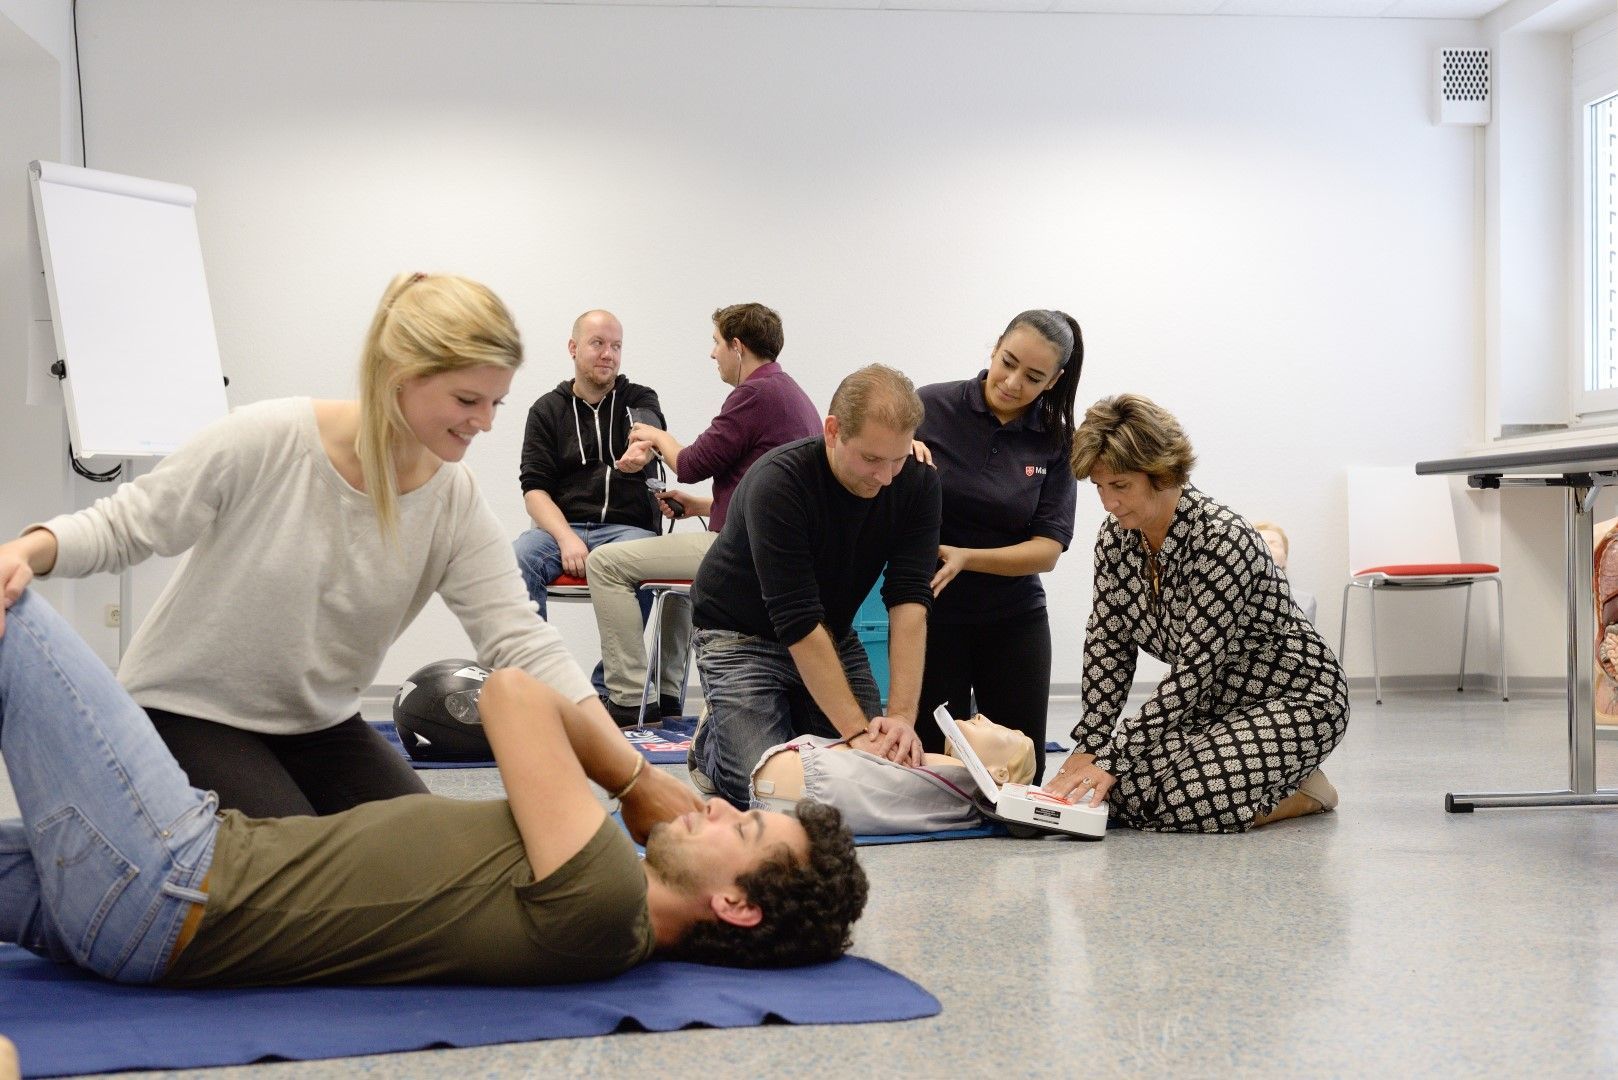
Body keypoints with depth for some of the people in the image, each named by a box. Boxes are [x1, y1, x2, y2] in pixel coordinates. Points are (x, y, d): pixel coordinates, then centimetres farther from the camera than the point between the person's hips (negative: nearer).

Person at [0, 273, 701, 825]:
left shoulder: (456, 505, -10)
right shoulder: (267, 443, -22)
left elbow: (521, 642, -17)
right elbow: (125, 526, -13)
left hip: (321, 727, 5)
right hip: (187, 711, -5)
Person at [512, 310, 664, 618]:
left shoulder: (640, 399, 13)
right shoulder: (546, 410, 15)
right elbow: (534, 490, 6)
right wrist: (566, 538, -14)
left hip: (628, 526, -1)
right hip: (561, 525, 1)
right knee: (515, 561, -31)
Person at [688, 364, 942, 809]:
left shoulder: (917, 483, -15)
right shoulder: (778, 482, -31)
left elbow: (909, 601, -21)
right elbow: (798, 623, -34)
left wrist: (902, 715, -32)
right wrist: (857, 730, -37)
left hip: (833, 635, 6)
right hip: (742, 637, -5)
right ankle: (710, 743, 14)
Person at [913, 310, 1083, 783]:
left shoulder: (1054, 442, -2)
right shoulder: (930, 408, -7)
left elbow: (1048, 549, -7)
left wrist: (966, 557, -23)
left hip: (1014, 619, 2)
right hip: (930, 616, -2)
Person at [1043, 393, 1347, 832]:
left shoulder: (1222, 541, -27)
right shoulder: (1115, 537, -5)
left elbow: (1197, 668, -29)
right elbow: (1107, 644, -1)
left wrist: (1111, 758, -31)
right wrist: (1090, 746, -11)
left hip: (1293, 700, -8)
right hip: (1215, 704, 8)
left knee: (1176, 796, -29)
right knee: (1111, 785, -15)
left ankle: (1301, 792, 0)